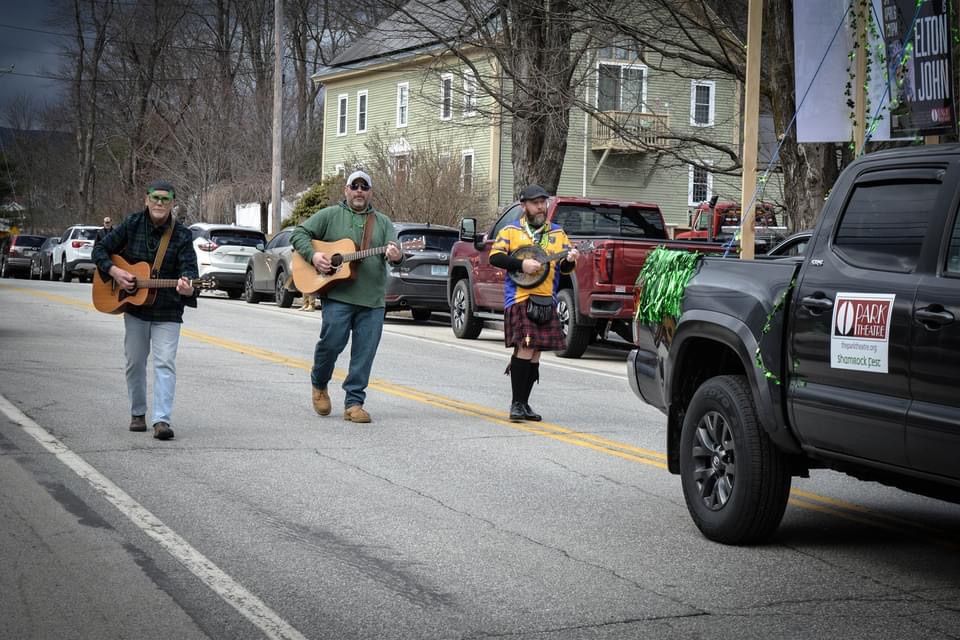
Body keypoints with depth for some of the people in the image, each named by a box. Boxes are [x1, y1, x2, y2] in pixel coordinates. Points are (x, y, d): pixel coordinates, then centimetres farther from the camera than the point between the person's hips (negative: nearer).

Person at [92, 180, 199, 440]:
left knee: (165, 363, -11)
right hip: (134, 306, 3)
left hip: (168, 311, -3)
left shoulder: (182, 235, -9)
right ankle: (137, 414, 27)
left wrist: (188, 288, -42)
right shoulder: (131, 224, -3)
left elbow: (189, 269, -19)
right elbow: (100, 249, 3)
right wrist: (115, 272, -15)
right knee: (135, 362, 12)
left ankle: (162, 420, -15)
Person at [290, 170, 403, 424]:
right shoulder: (329, 216, 9)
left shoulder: (383, 222, 16)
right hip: (337, 295, -3)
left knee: (365, 353, 0)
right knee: (332, 342, -8)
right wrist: (313, 255, -11)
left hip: (372, 300, 3)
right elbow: (299, 234, 7)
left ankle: (354, 403, 8)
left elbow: (395, 250, 4)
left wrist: (396, 255, -20)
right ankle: (319, 384, 21)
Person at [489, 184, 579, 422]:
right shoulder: (511, 231, 4)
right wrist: (521, 264, -16)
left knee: (535, 352, 7)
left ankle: (524, 403, 16)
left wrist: (570, 260, -9)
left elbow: (565, 268, 14)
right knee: (525, 347, -15)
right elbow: (495, 257, -5)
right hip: (519, 297, -5)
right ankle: (516, 403, -9)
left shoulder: (557, 233, 15)